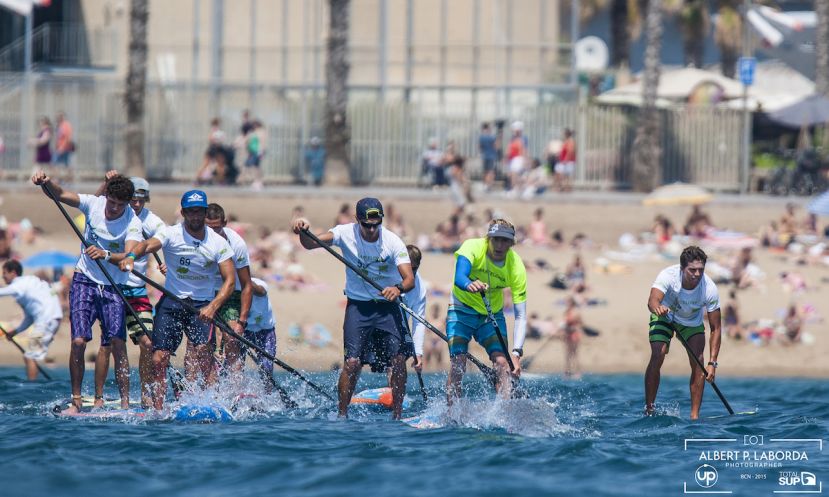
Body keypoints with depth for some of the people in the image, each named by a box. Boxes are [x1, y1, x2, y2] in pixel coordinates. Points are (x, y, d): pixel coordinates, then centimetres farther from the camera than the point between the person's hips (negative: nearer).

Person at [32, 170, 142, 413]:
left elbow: (129, 256, -28)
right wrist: (46, 182, -37)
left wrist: (106, 255, -47)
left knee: (118, 344, -11)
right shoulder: (93, 204, -6)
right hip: (85, 281, 1)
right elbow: (61, 194, -17)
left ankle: (125, 402, -6)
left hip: (113, 286, -1)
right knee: (78, 341, -11)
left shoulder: (133, 223, -13)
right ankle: (76, 400, -3)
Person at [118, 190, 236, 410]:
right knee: (158, 360, -6)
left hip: (203, 305, 0)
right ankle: (158, 410, 2)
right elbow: (149, 245, -25)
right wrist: (131, 256, -48)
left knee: (202, 348, -25)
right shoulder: (171, 234, -5)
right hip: (171, 302, 0)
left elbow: (230, 280, -8)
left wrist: (213, 306, -25)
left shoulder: (218, 243, -1)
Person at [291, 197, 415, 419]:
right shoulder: (346, 234, -10)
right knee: (352, 362, -11)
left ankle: (397, 416, 4)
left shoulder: (393, 242, -12)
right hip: (358, 306, 0)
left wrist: (398, 289, -42)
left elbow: (410, 279, -19)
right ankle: (342, 414, 0)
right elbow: (310, 243, -20)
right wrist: (302, 231, -42)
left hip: (387, 306, 0)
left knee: (399, 361, -8)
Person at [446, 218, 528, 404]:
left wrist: (516, 352, -31)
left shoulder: (516, 267, -19)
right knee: (457, 365, -14)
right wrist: (469, 285, -66)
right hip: (462, 310, -2)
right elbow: (459, 277, -42)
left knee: (502, 364, -17)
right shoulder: (473, 247, -23)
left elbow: (521, 315, -20)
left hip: (492, 314, 2)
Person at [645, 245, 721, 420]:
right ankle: (649, 409, -10)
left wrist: (712, 363, -30)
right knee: (657, 357, -20)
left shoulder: (709, 289, -31)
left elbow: (716, 328, -25)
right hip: (665, 315, -1)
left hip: (692, 322, 1)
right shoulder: (668, 276, -35)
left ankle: (695, 415, -7)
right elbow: (653, 300, -50)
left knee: (698, 363, -15)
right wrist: (657, 307, -76)